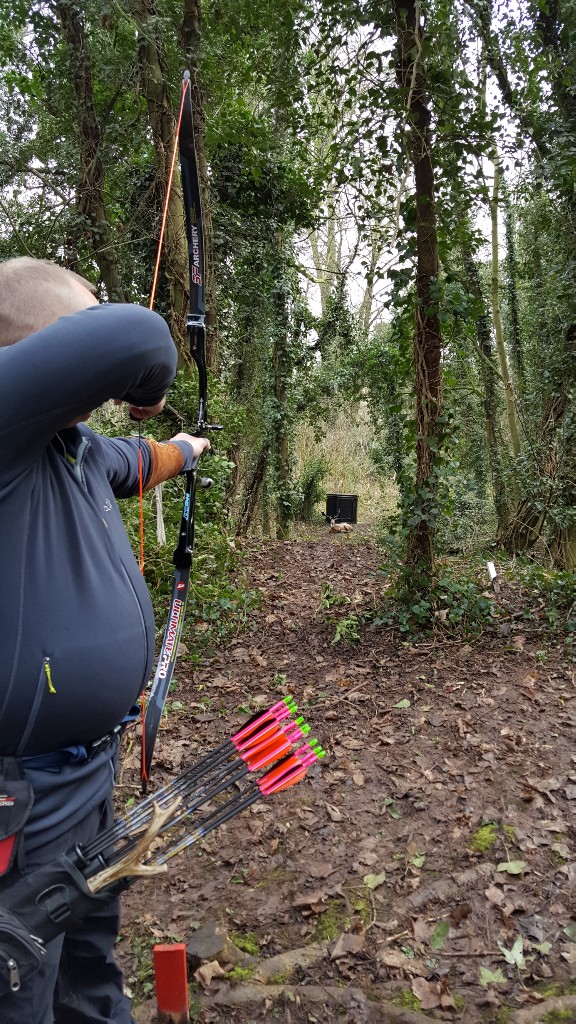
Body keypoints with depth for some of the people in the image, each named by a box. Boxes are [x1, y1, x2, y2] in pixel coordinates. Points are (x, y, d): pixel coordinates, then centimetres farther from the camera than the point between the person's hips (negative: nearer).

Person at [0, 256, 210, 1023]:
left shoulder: (74, 444, 4)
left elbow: (132, 460, 27)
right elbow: (132, 337, -38)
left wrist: (182, 451, 47)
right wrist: (149, 390, -15)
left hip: (90, 765, 9)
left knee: (92, 943, 30)